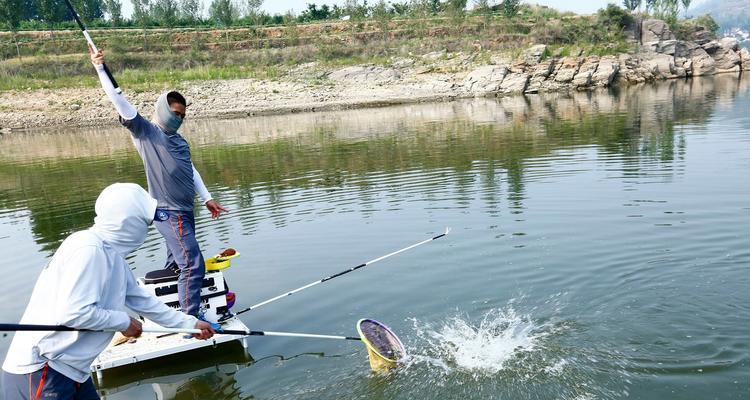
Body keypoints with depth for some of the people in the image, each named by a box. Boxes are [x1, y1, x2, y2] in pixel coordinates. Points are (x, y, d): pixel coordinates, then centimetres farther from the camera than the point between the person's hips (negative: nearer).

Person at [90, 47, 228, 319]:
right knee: (193, 265, -12)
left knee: (176, 265, 14)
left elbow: (191, 171, 20)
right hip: (168, 212, -8)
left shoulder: (179, 141, 18)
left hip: (184, 211, 8)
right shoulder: (144, 131, -3)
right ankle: (191, 322, -8)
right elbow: (120, 102, -10)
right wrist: (100, 69, -14)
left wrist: (207, 198, 18)